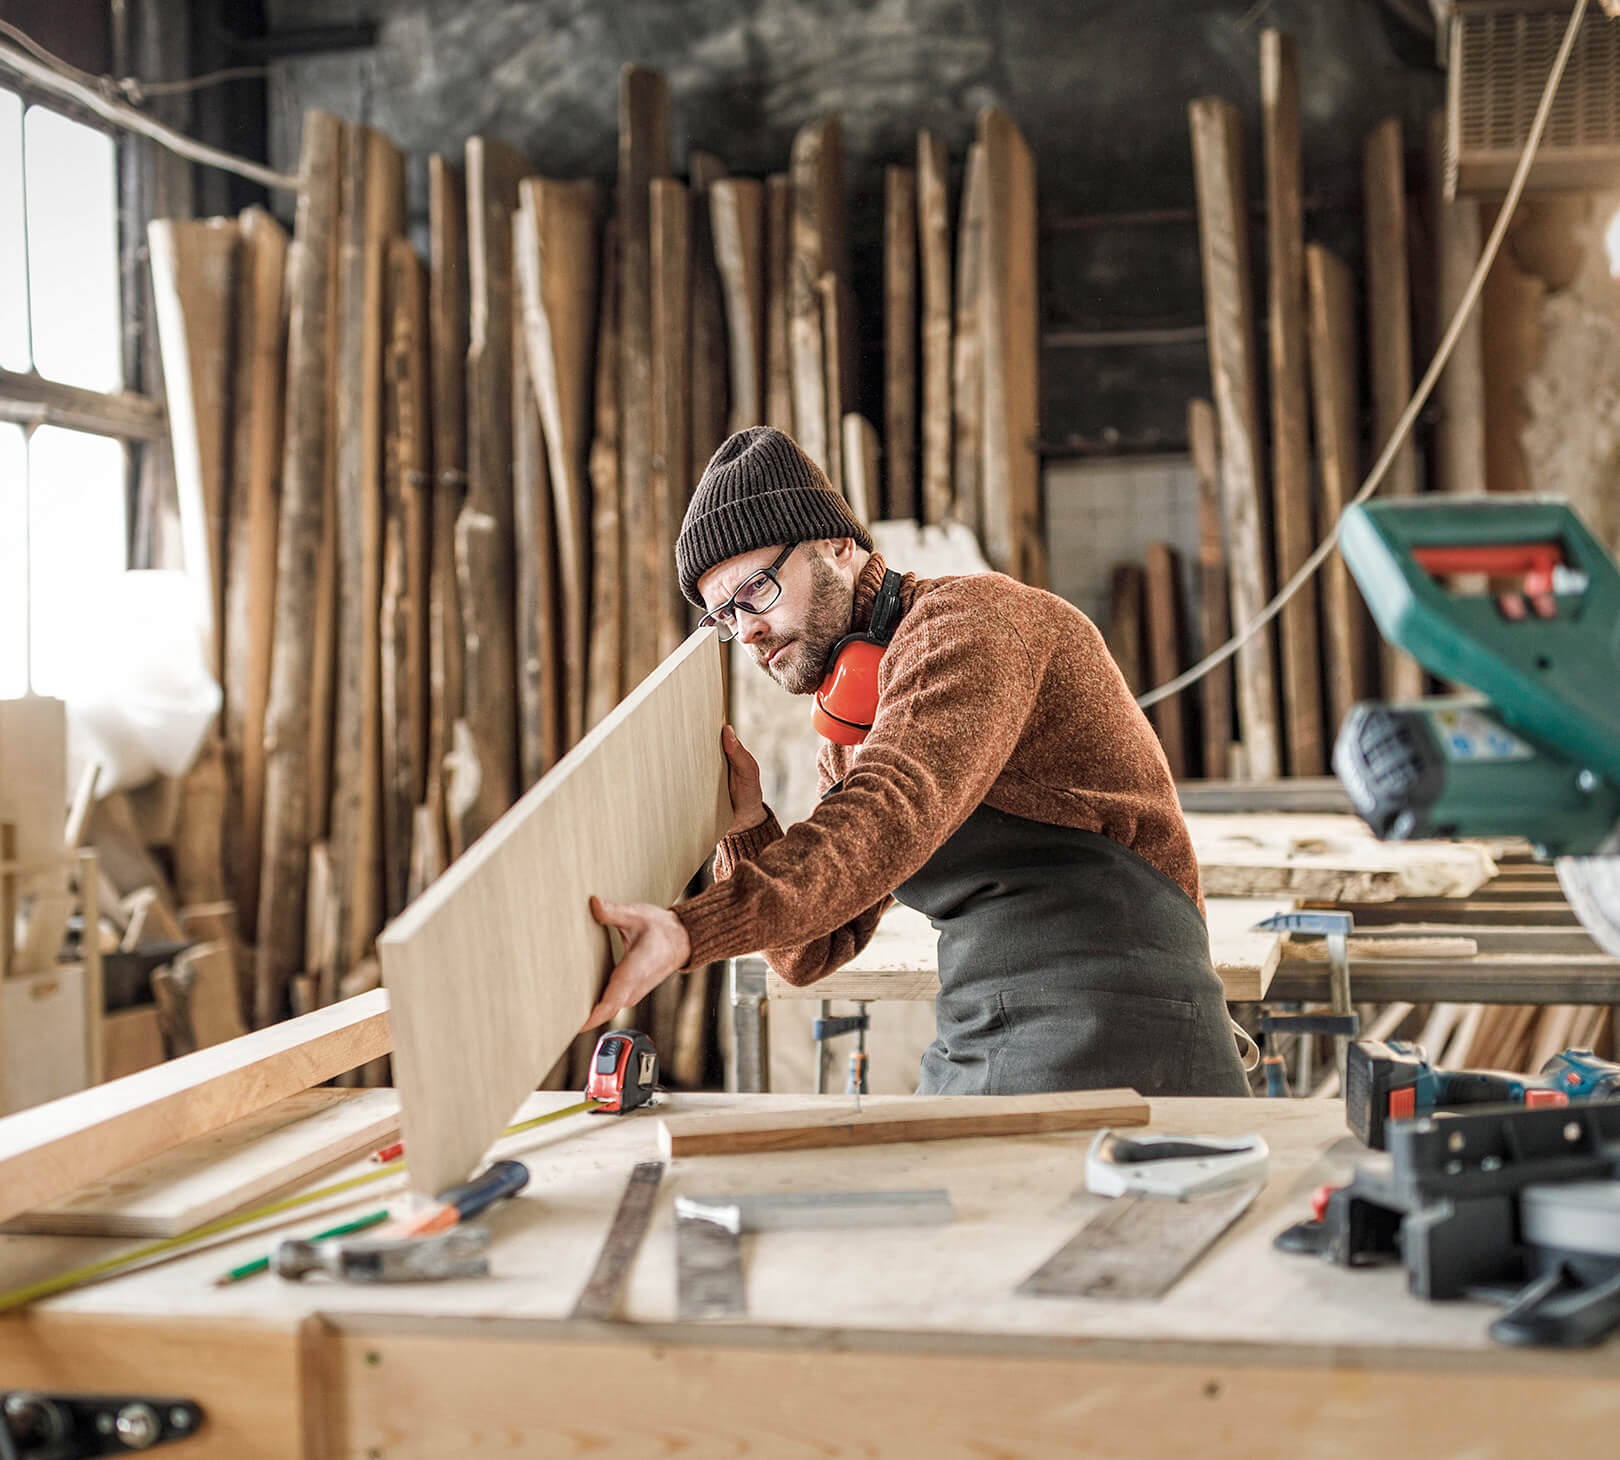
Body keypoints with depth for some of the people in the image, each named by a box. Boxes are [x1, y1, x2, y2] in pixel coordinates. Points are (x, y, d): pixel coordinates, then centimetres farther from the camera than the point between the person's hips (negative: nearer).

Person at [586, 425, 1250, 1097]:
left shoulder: (970, 618, -7)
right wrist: (746, 828, -5)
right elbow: (814, 951, 14)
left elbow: (895, 818, -25)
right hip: (976, 1054, 9)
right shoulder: (852, 740, 21)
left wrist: (691, 929, -36)